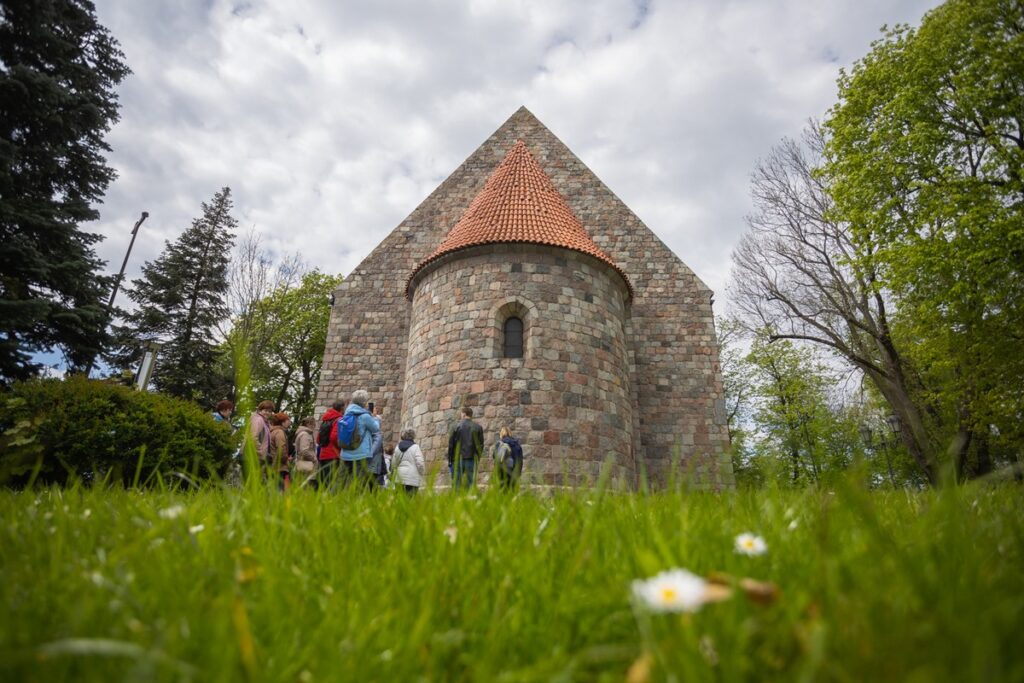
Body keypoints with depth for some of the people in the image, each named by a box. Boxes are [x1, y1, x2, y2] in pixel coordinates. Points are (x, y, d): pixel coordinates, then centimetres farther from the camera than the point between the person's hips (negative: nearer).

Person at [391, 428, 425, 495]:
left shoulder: (398, 447, 10)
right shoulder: (415, 447, -7)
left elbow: (394, 462, 15)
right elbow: (420, 462, -12)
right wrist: (422, 472, 2)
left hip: (399, 477, 5)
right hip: (412, 477, -5)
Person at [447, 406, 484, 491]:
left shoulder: (457, 427, 0)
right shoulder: (478, 427, 3)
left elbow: (451, 444, 1)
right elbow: (481, 444, 4)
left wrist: (449, 460, 7)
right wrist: (479, 455, 16)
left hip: (458, 458, -1)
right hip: (472, 458, 1)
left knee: (457, 482, 3)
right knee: (470, 481, 3)